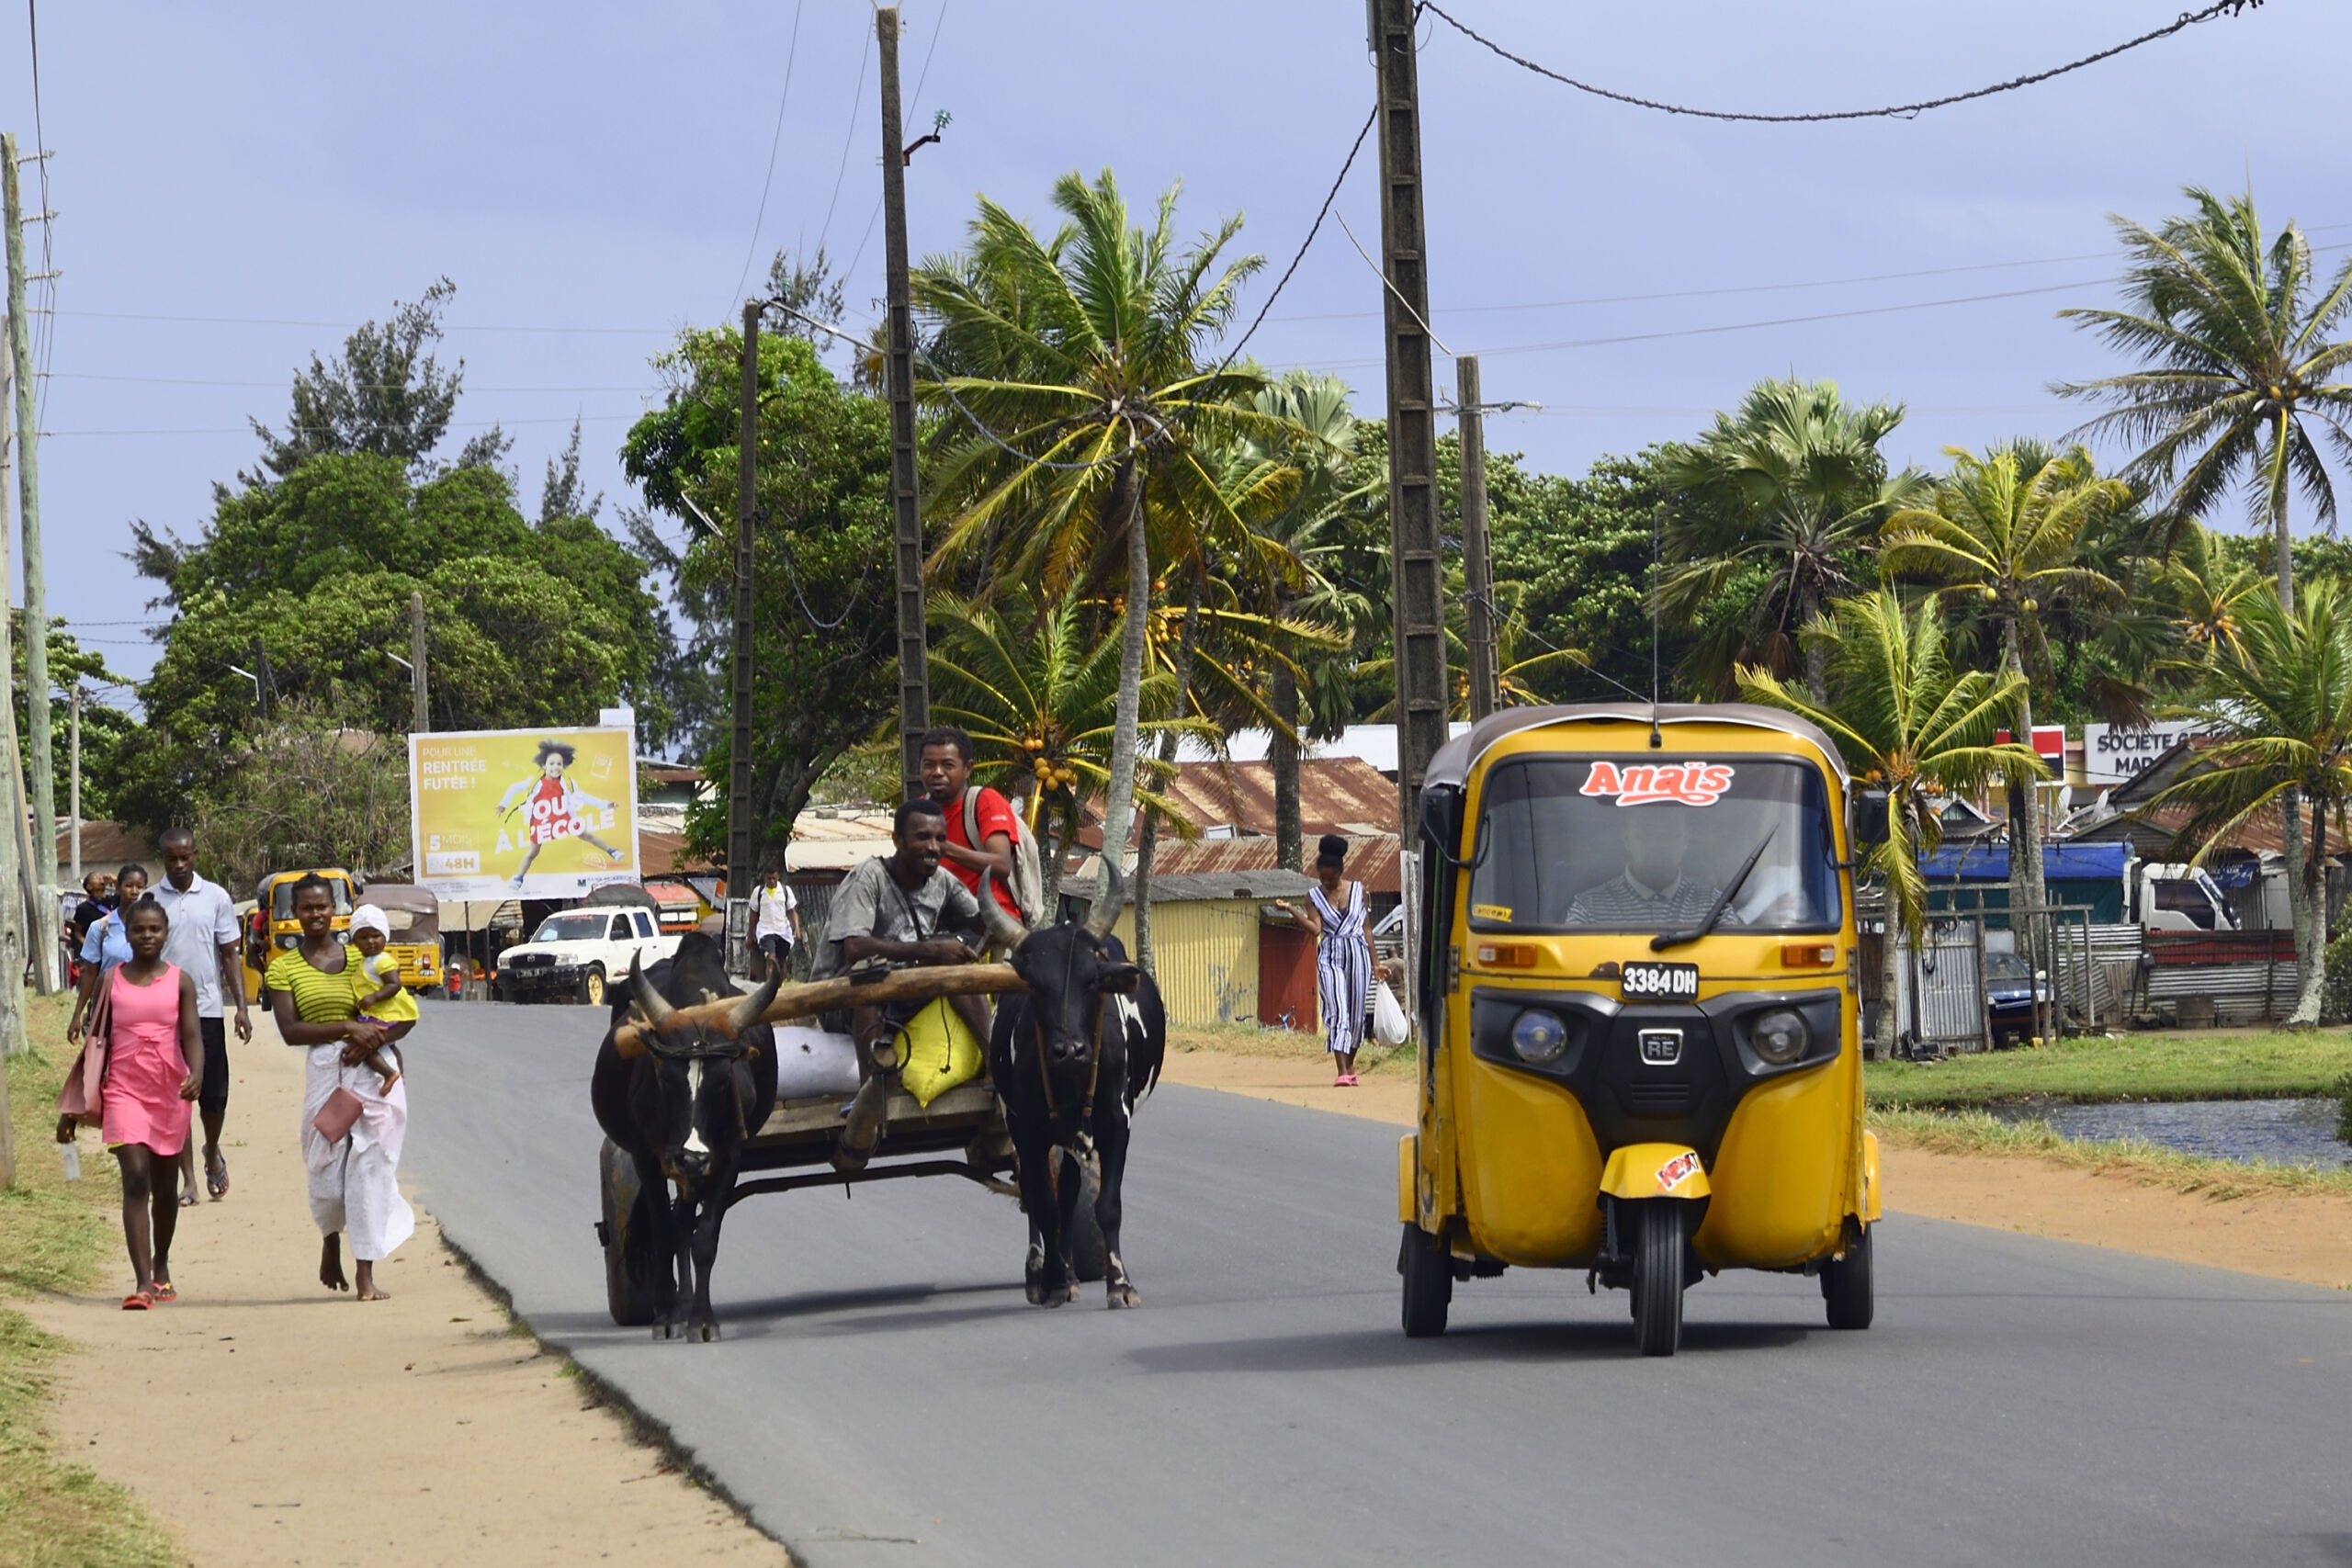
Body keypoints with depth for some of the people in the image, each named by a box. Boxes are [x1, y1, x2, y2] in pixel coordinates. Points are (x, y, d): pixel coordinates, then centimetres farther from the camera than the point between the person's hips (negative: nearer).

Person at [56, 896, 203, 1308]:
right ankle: (142, 1283, -21)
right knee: (135, 1179, -15)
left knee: (164, 1185, 14)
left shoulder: (180, 981, 1)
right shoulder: (111, 980, 2)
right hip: (124, 1090, -1)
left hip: (170, 1093, 1)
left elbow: (192, 1035, -8)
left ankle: (161, 1267, 35)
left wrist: (197, 1074, -30)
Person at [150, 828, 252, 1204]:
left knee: (214, 1094, 0)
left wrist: (241, 1007, -2)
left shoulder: (216, 897, 3)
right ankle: (188, 1179, 6)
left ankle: (212, 1153, 29)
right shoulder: (150, 901, 2)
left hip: (207, 1008, 0)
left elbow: (231, 954, 6)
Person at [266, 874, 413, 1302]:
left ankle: (366, 1274, -3)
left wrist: (368, 1040, -11)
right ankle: (331, 1240, 34)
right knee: (328, 1167, 1)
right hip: (324, 1072, 0)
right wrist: (348, 1027, -15)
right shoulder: (284, 968, 4)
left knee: (369, 1168, -5)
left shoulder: (359, 958, 9)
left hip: (371, 1070, 0)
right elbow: (290, 1031, -6)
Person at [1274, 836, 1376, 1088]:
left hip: (1357, 954, 2)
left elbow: (1366, 927, 10)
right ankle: (1341, 1072, -21)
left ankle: (1350, 1065, 26)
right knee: (1337, 1011, -14)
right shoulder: (1314, 895, 4)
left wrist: (1375, 962, 10)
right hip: (1329, 956, -2)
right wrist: (1291, 910, -20)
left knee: (1356, 1013, 6)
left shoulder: (1357, 890, 7)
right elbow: (1315, 928, -8)